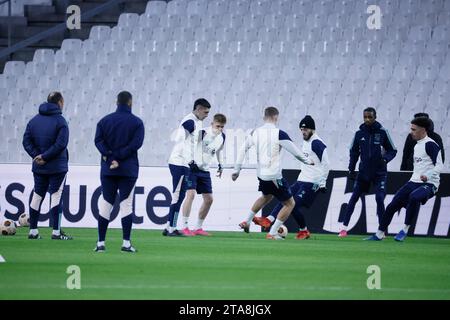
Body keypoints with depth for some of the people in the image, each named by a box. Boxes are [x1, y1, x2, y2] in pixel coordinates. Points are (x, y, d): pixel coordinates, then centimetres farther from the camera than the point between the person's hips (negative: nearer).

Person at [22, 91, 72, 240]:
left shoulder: (34, 120, 8)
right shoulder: (60, 121, -10)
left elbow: (26, 141, 3)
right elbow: (61, 144, -20)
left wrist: (36, 155, -5)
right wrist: (45, 157, -14)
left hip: (38, 167, 5)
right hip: (57, 166, -5)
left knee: (37, 195, 11)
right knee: (56, 196, -2)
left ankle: (33, 231, 13)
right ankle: (56, 232, -4)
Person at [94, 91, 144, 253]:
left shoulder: (105, 120, 7)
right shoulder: (137, 122, -1)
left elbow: (98, 140, -6)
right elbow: (136, 143, -13)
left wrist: (110, 156, -13)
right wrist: (119, 156, -13)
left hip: (107, 169, 2)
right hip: (128, 169, -2)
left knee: (105, 203, 6)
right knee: (126, 204, 1)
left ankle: (100, 243, 2)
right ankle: (126, 243, -3)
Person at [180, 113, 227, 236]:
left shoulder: (222, 137, 2)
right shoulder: (202, 133, -21)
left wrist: (220, 165, 21)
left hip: (205, 171, 7)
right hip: (192, 167, -7)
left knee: (209, 199, 5)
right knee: (191, 194, -21)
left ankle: (198, 228, 18)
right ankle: (184, 227, -16)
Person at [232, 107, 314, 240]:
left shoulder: (255, 133, 1)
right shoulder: (279, 134, -16)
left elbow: (243, 150, 7)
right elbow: (295, 152, -9)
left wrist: (237, 169, 17)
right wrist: (308, 161, 9)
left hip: (261, 174, 7)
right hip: (274, 176, -7)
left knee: (267, 197, 36)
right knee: (290, 203, 6)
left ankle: (246, 222, 37)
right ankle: (272, 233, -1)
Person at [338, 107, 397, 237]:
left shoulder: (382, 132, -6)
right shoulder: (359, 133, 0)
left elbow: (392, 151, 1)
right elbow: (354, 152, 11)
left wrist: (385, 159, -18)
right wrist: (351, 169, 5)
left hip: (379, 173, -3)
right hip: (363, 172, 3)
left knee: (379, 199, -11)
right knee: (353, 198, 2)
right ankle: (344, 227, 8)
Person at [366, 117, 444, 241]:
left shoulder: (430, 144, -10)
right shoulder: (417, 145, 18)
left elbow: (439, 165, -18)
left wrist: (428, 176, -33)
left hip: (429, 184, -9)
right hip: (414, 182, 9)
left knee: (414, 197, -38)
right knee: (393, 205, 4)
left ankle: (405, 230, -26)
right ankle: (379, 234, 17)